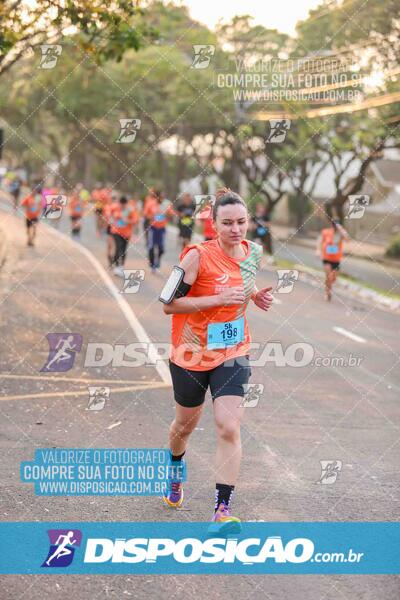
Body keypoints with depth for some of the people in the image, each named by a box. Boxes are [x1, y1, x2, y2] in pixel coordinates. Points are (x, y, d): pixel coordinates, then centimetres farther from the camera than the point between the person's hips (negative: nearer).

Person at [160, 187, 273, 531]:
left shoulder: (253, 251, -2)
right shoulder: (198, 255, -19)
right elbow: (169, 304, -19)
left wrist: (254, 296, -1)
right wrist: (219, 299, -26)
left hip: (233, 354, 3)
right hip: (191, 353, -2)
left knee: (229, 428, -13)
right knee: (186, 425, 18)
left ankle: (223, 511, -12)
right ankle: (175, 475, 51)